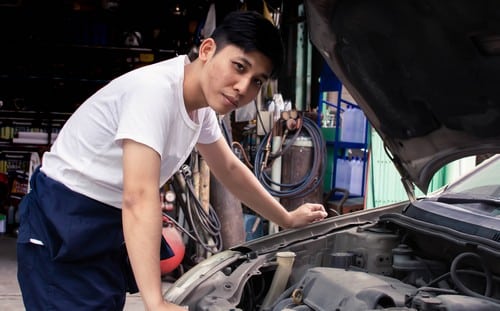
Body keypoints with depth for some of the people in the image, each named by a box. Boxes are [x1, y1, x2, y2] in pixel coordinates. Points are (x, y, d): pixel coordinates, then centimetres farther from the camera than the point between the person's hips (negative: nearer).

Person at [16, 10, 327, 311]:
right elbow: (139, 198, -36)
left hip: (111, 221, 9)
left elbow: (230, 170, 19)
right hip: (64, 224, -9)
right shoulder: (156, 90, -28)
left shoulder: (202, 101, 1)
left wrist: (288, 219, 26)